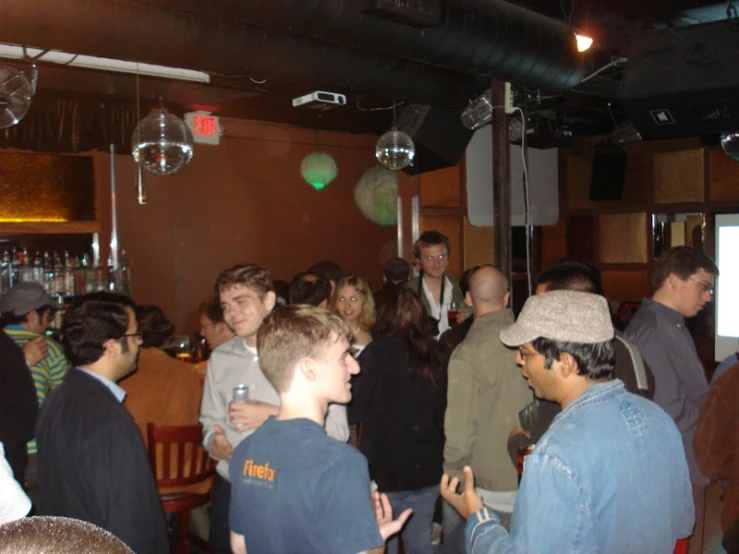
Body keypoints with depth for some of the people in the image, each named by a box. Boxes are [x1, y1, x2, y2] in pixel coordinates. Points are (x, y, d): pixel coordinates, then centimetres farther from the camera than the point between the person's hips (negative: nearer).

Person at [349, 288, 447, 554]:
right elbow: (442, 412, 9)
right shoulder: (436, 355, 1)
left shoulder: (377, 353, -14)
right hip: (426, 470, 5)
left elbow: (354, 412, -10)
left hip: (383, 470, -4)